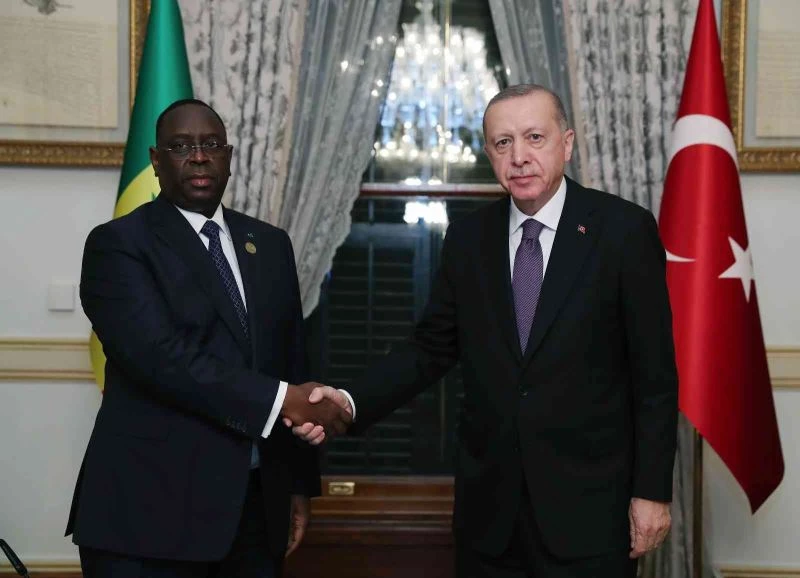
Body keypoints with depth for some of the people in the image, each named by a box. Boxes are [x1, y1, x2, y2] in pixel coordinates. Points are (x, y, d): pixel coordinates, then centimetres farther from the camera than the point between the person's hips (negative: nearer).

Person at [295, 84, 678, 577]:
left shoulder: (624, 229, -7)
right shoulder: (468, 238, 5)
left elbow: (655, 373, -6)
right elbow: (432, 349, 6)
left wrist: (652, 491, -7)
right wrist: (351, 403, -10)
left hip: (588, 504, -3)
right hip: (489, 505, 3)